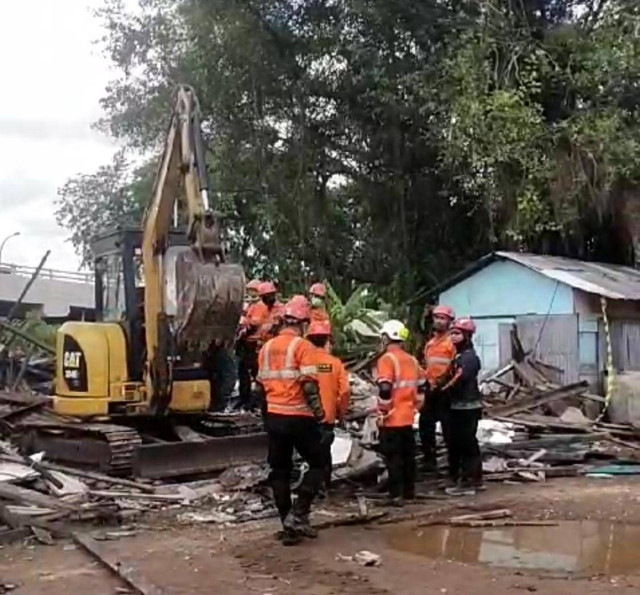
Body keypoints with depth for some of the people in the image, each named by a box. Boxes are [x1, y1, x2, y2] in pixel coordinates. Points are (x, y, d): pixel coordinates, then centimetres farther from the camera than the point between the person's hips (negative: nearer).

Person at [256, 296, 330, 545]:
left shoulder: (267, 347, 9)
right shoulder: (303, 346, -10)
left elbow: (260, 386, 13)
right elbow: (309, 387, -17)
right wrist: (320, 418, -13)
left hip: (273, 417, 6)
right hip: (299, 417, -6)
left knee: (280, 471, 12)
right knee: (316, 464, 10)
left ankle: (289, 526, 17)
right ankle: (297, 516, -2)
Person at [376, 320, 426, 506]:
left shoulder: (387, 359, -14)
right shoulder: (412, 360, 11)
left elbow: (385, 389, -22)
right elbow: (422, 385, 18)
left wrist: (383, 413, -14)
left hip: (392, 419, -7)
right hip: (408, 417, 7)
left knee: (393, 456, -3)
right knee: (408, 454, 15)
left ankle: (396, 495, -3)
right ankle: (409, 490, 24)